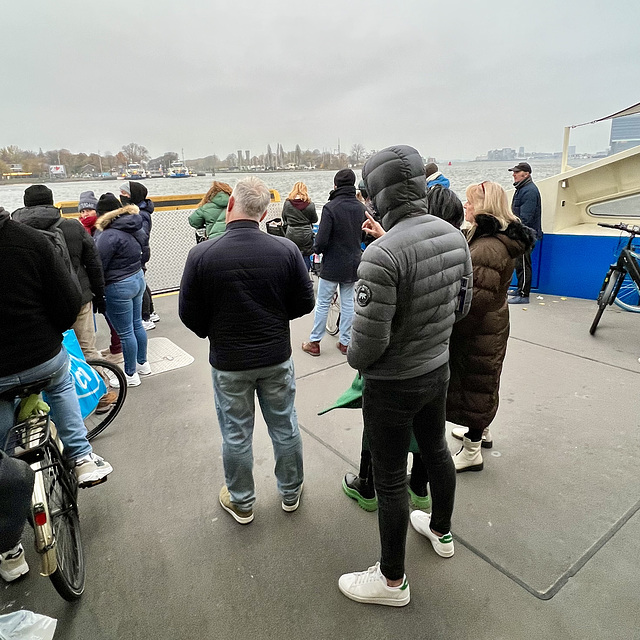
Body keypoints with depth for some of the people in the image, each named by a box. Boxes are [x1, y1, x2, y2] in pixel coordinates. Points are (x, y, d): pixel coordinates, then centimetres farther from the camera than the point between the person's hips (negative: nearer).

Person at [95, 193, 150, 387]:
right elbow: (145, 254, 15)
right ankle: (143, 364, 36)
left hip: (119, 287, -9)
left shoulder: (109, 235, -21)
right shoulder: (136, 228, 4)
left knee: (125, 332, 3)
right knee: (137, 324, 21)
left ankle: (131, 375, 17)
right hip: (138, 279, 9)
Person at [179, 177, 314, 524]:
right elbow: (304, 302, -4)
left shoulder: (202, 254, -16)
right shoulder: (287, 250, -12)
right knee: (285, 426, 19)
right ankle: (291, 492, 40)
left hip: (228, 361, -1)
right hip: (277, 357, 2)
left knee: (236, 434, 16)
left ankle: (241, 503, 37)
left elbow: (189, 314, -8)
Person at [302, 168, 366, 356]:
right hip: (353, 265, 5)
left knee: (323, 303, 6)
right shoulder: (361, 208, 1)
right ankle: (345, 342, 21)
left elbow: (321, 240, -20)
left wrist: (317, 249, 0)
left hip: (332, 265, -5)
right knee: (348, 303, 13)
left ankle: (314, 342, 15)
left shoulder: (330, 208, -17)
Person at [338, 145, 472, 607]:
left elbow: (369, 339, -26)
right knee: (436, 451, 28)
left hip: (393, 385, -8)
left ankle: (392, 581, 33)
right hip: (439, 369, 8)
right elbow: (462, 305, 7)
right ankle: (441, 531, 55)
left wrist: (355, 360, -4)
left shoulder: (382, 254, -29)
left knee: (390, 481, 10)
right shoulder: (455, 236, -3)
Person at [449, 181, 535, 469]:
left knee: (473, 384, 5)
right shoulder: (499, 238, 6)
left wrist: (449, 328, -19)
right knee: (479, 382, 25)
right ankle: (481, 432, 47)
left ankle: (471, 453, 23)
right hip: (491, 325, 10)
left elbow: (476, 300, -29)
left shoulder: (488, 248, -27)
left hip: (479, 332, -10)